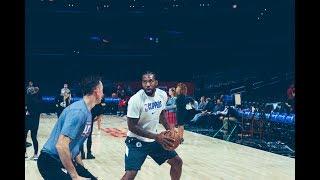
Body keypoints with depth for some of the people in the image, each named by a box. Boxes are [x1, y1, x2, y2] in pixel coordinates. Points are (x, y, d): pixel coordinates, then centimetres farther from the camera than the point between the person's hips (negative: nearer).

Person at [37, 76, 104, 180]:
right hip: (51, 161, -9)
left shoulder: (86, 112, 9)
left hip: (65, 160, 9)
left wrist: (81, 168, 14)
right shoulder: (78, 111, -21)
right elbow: (61, 145, -28)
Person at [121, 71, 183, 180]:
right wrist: (156, 136, -27)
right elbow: (132, 126, -22)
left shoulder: (162, 95, -5)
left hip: (154, 138, 7)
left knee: (177, 162, 10)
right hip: (137, 140, -6)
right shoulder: (136, 100, -24)